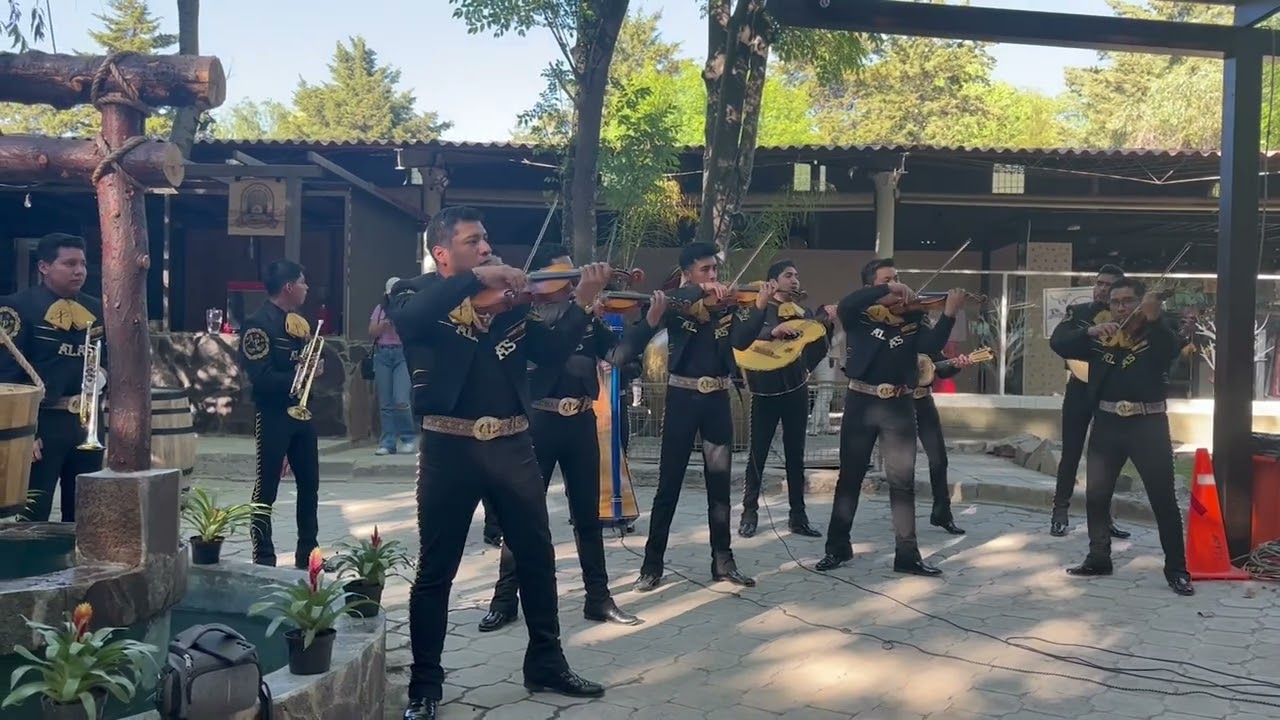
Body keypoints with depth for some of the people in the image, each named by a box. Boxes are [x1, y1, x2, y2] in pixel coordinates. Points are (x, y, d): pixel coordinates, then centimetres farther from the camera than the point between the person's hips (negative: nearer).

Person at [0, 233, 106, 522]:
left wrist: (101, 375, -4)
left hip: (87, 423, 6)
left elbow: (112, 358, 20)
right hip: (41, 423, -6)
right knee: (33, 516, 0)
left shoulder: (96, 310, 10)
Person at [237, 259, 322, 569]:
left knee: (309, 484, 13)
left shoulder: (300, 321, 11)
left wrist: (316, 367, -3)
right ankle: (263, 559, 9)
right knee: (267, 489, 1)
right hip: (273, 414, -8)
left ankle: (308, 552, 25)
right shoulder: (258, 323, -13)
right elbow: (261, 377, -21)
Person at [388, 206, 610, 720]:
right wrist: (476, 279, -24)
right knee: (435, 570, 5)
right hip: (449, 446, -4)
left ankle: (545, 665, 29)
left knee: (537, 558, 12)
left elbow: (552, 353, 5)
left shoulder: (509, 298, 12)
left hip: (511, 444, 4)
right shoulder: (419, 294, 1)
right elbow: (407, 317, -24)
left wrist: (581, 303, -7)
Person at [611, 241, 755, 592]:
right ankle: (652, 565, 10)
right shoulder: (676, 302, -3)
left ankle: (723, 561, 20)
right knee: (669, 485, 1)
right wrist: (699, 292, -32)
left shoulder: (726, 304, 7)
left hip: (718, 399, 3)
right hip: (682, 398, -3)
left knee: (719, 483, 9)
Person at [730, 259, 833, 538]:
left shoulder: (804, 313, 9)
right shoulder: (756, 310, -3)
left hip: (796, 390, 4)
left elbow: (818, 352, 4)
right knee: (758, 455, 2)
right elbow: (739, 342, -19)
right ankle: (750, 513, 13)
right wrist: (771, 332, -28)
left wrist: (826, 325, -10)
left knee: (795, 456, 8)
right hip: (765, 391, -4)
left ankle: (798, 516, 15)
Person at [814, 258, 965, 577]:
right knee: (850, 477, 8)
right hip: (861, 402, -1)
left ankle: (907, 555, 10)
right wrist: (887, 292, -25)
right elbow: (845, 305, -21)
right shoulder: (858, 316, 2)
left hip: (899, 406, 1)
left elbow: (932, 344, -9)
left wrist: (949, 313, -22)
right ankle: (838, 547, 20)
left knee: (903, 481, 4)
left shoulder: (912, 317, 7)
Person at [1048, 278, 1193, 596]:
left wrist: (1154, 319, -40)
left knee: (1163, 498, -1)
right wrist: (1091, 331, -19)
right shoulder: (1099, 336, 8)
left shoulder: (1156, 332, 0)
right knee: (1096, 494, 8)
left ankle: (1177, 568, 8)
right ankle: (1098, 558, 22)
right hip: (1107, 422, 4)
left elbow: (1173, 351, -22)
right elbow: (1058, 343, -2)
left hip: (1148, 423, -3)